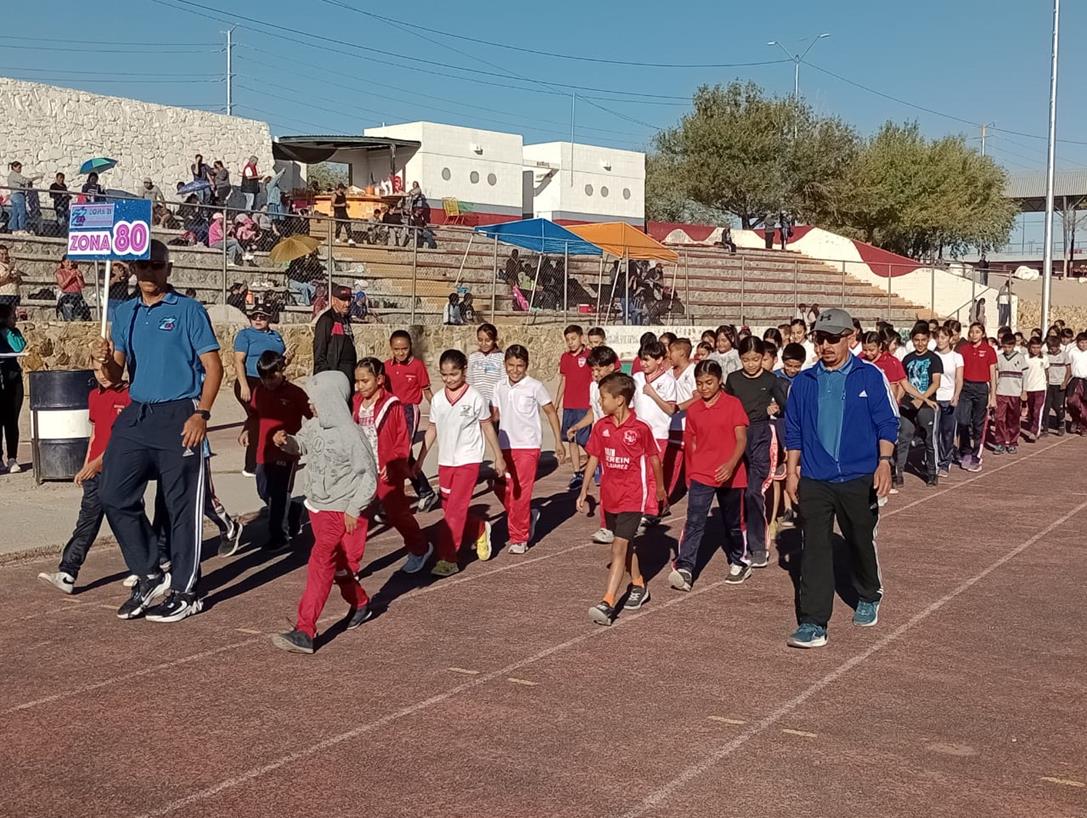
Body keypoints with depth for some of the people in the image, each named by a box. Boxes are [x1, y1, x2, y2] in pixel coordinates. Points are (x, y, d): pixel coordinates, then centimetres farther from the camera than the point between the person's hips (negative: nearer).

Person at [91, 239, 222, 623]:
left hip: (178, 417, -5)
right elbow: (116, 376, 12)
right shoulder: (124, 313, 13)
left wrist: (201, 414, -17)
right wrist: (105, 360, -11)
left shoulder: (188, 310, -2)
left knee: (181, 506, 1)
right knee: (115, 497, 2)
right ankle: (149, 575, 18)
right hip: (136, 415, 6)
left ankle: (185, 592, 12)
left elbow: (213, 366, -5)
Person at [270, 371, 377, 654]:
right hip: (318, 506, 8)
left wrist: (354, 510, -16)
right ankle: (360, 604, 44)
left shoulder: (351, 435, -21)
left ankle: (305, 632, -18)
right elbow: (301, 445, 20)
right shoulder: (314, 426, 0)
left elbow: (369, 476, -17)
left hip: (343, 511, -8)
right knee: (337, 564, 20)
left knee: (321, 562, -16)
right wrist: (285, 441, -2)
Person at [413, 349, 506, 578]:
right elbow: (432, 430, 11)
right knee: (449, 509, 10)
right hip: (445, 462, 5)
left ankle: (448, 559, -6)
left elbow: (487, 427, 0)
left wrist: (499, 457, 4)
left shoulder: (474, 398, -9)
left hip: (468, 460, -5)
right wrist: (420, 460, 9)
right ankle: (480, 530, 35)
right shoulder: (438, 399, 3)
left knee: (455, 510, -11)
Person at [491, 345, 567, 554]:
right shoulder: (500, 387, 6)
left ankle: (519, 539, 7)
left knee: (520, 493, -5)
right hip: (505, 446, 5)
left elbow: (551, 412, -1)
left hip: (528, 445, -5)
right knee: (501, 488, 6)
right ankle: (528, 517, 31)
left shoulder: (534, 387, -7)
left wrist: (558, 442, -2)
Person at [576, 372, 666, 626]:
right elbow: (594, 458, 9)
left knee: (619, 547, -13)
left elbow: (653, 458, 1)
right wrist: (584, 490, 8)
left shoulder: (640, 428, -12)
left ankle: (608, 603, -18)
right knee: (626, 545, 19)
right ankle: (639, 586, 38)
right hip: (609, 496, 6)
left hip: (632, 496, -6)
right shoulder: (601, 427, 0)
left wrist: (660, 489, 12)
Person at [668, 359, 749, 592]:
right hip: (700, 475, 2)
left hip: (730, 475, -2)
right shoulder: (693, 409, 5)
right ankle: (684, 569, -18)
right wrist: (690, 474, 15)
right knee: (694, 522, -11)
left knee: (732, 523, 14)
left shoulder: (733, 404, -6)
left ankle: (738, 562, 34)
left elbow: (741, 439, -12)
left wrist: (731, 464, -28)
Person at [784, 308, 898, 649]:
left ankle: (868, 598, 41)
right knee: (815, 549, -5)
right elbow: (794, 431, 11)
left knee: (861, 542, 14)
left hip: (859, 479, -1)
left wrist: (884, 462, -15)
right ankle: (813, 624, -5)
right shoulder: (803, 382, 6)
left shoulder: (870, 377, -2)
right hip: (814, 480, 2)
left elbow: (887, 423, -4)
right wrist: (792, 471, 7)